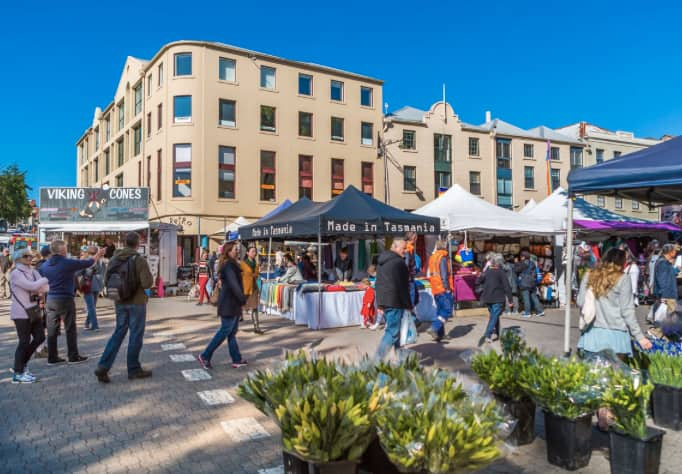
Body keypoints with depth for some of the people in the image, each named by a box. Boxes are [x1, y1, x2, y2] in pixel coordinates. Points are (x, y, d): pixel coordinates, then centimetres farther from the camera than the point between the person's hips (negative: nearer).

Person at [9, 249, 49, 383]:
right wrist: (45, 280, -7)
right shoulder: (15, 274, -11)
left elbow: (46, 287, 6)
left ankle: (22, 364, 26)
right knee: (24, 341, -4)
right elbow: (31, 286, -22)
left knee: (40, 337, 8)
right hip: (21, 313, -7)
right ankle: (18, 374, 7)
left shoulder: (33, 272, 12)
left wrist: (39, 292, -13)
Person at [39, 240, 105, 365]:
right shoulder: (68, 263, -12)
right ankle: (73, 356, 10)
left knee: (52, 330, 9)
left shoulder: (45, 265, 5)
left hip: (50, 299, 6)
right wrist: (98, 255, 18)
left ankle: (52, 357, 14)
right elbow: (88, 263, -1)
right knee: (70, 329, 4)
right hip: (65, 299, -6)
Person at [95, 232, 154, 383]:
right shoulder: (139, 260, -16)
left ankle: (103, 367, 8)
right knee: (135, 335, 6)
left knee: (118, 333, 15)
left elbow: (106, 281, 6)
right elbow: (147, 283, -20)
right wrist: (149, 275, 0)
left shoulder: (114, 259, 2)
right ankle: (133, 369, 16)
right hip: (136, 302, -5)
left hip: (120, 302, 5)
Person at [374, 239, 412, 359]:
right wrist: (408, 304, -5)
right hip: (394, 302, -9)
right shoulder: (399, 262, -11)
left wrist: (379, 304, 17)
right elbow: (403, 286, -13)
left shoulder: (382, 262, 16)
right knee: (392, 332, -6)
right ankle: (378, 360, -11)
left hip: (383, 301, 9)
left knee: (393, 329, 19)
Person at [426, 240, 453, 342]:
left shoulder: (432, 258, 14)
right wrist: (447, 287, -14)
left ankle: (440, 334, 14)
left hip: (435, 289, 8)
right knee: (447, 310, -6)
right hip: (443, 289, -8)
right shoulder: (443, 258, -11)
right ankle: (434, 328, -18)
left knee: (440, 310, 13)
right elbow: (444, 275, -17)